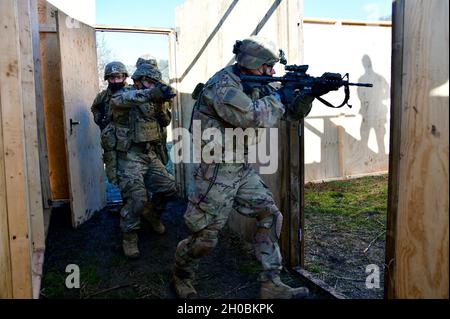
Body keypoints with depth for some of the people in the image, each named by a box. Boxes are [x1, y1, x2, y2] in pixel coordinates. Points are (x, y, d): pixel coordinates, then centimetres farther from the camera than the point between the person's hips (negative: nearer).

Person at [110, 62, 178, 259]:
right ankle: (129, 237, 7)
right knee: (137, 199, -14)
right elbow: (118, 100, -34)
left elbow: (165, 122, 15)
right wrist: (151, 93, -48)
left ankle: (150, 212, 32)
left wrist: (160, 104, -7)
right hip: (130, 157, -7)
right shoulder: (123, 95, -8)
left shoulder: (151, 101, 13)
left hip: (150, 154, 7)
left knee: (169, 189, 5)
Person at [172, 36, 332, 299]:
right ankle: (182, 276, 31)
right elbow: (252, 118, -31)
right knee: (205, 237, 1)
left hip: (243, 169, 9)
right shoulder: (223, 85, -18)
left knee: (270, 216, 4)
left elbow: (291, 113, 11)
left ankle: (271, 285, 14)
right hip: (217, 171, -9)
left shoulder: (254, 86, 10)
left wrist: (310, 93, -6)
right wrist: (279, 97, -15)